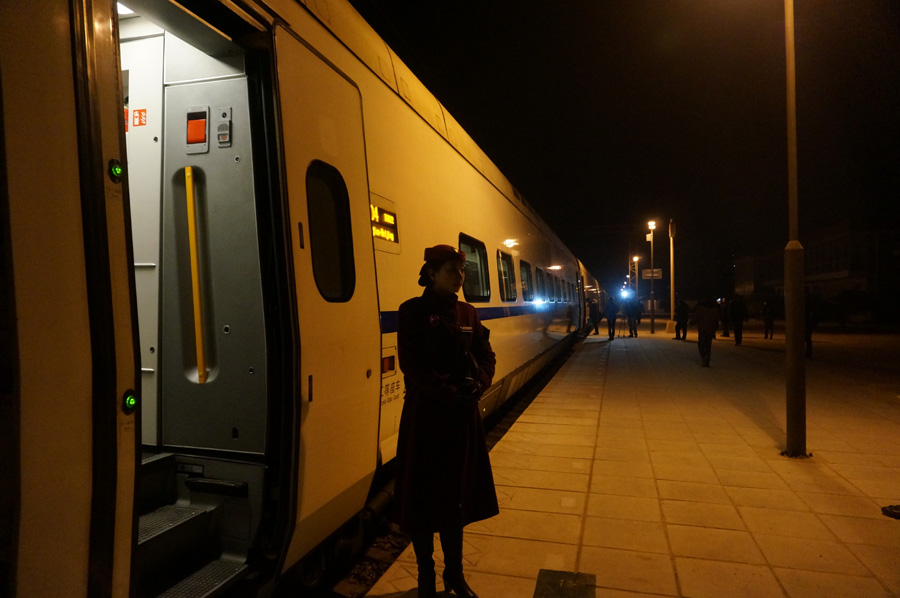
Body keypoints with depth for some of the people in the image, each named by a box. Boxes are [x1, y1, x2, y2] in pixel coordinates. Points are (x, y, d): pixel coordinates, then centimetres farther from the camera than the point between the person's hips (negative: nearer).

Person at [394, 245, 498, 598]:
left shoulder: (467, 313, 8)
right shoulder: (413, 311, -7)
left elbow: (487, 357, 5)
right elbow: (412, 365, -14)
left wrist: (477, 385, -13)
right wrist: (449, 391, -19)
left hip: (463, 416, 5)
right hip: (425, 415, -5)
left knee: (456, 495, 15)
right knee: (424, 498, 7)